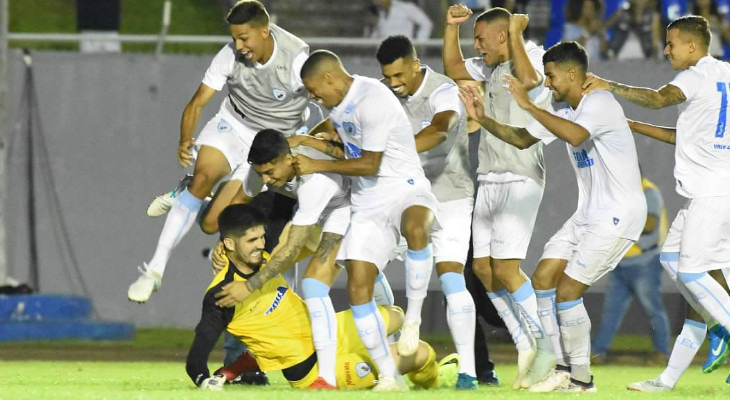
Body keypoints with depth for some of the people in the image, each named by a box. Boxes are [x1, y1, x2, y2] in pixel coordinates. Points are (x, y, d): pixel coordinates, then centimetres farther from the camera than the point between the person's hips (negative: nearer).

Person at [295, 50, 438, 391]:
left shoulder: (372, 101, -18)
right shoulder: (338, 100, 10)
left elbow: (369, 164, -18)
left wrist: (317, 166, -9)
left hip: (406, 189, -8)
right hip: (368, 205, 8)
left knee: (415, 228, -44)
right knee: (357, 286, -6)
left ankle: (413, 318, -28)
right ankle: (388, 377, -1)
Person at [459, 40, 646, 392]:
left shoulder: (600, 103, -17)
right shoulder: (566, 114, 12)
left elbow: (576, 136, -36)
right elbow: (522, 139, 21)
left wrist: (529, 105, -33)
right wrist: (483, 119, 8)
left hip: (618, 215, -10)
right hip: (588, 214, 10)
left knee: (567, 291, -11)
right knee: (542, 280, 4)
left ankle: (581, 378, 0)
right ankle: (556, 367, 10)